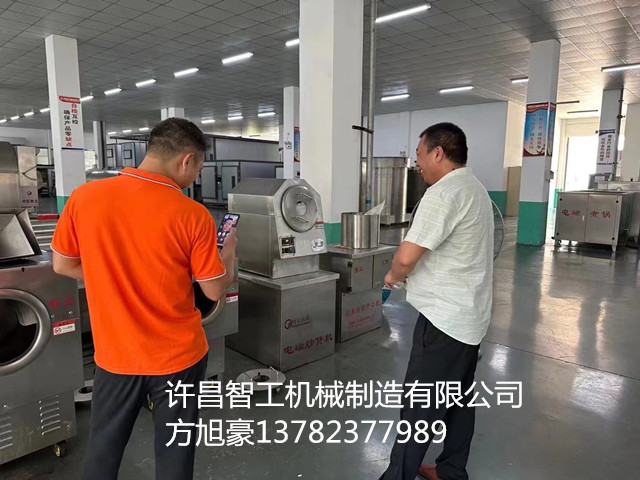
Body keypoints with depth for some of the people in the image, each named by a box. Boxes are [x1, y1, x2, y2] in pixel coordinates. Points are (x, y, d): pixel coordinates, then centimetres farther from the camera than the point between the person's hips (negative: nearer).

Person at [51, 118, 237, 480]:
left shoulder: (84, 197, -9)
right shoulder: (193, 215, -18)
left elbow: (63, 265, 4)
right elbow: (216, 290, -8)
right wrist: (230, 250, 10)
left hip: (115, 354, 3)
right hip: (177, 355, -2)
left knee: (104, 448, 24)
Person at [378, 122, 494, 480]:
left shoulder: (444, 193, -20)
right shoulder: (476, 189, 12)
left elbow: (406, 258, -26)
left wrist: (393, 277, -4)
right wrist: (410, 274, 9)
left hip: (445, 318, -10)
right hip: (470, 315, 10)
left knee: (420, 407, 1)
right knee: (459, 398, 19)